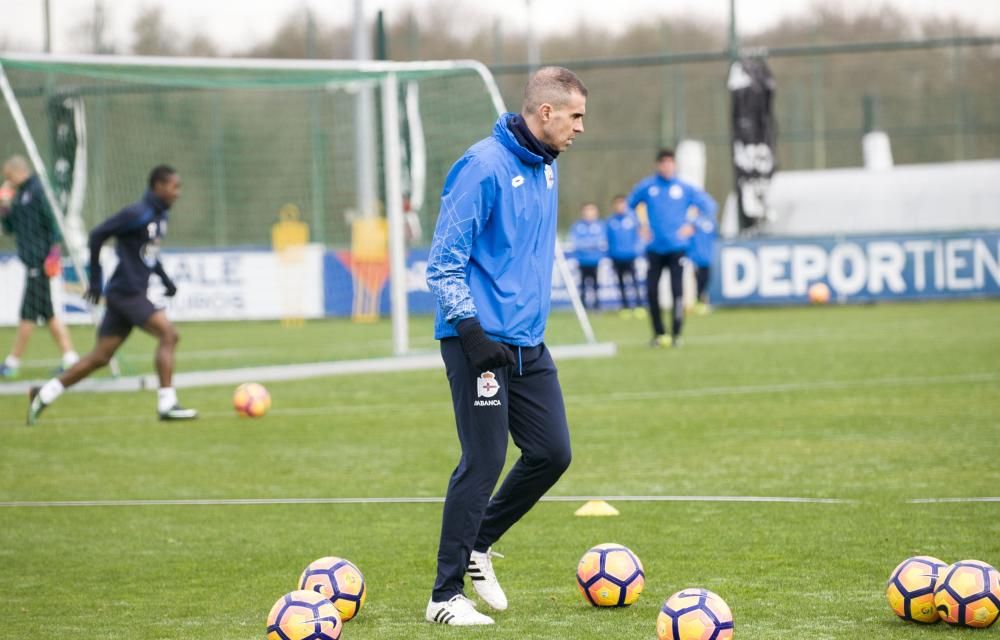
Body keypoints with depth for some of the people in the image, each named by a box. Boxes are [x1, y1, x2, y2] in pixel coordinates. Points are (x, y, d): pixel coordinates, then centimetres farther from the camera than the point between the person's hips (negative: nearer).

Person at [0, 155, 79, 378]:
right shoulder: (20, 194, 17)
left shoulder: (36, 191, -10)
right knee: (47, 313, 10)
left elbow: (51, 220, -16)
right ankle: (70, 358, 11)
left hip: (40, 260, -10)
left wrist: (53, 250, -20)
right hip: (31, 260, 10)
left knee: (29, 313, -4)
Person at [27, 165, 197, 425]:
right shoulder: (137, 214, -15)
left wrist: (165, 279, 15)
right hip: (126, 293, -9)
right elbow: (98, 235, -15)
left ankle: (45, 394, 16)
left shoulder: (160, 215, 13)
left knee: (101, 357, 9)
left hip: (133, 294, 9)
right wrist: (95, 281, -12)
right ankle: (167, 404, -14)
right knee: (168, 334, -15)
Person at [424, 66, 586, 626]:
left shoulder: (547, 169, 13)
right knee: (484, 463, -7)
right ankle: (446, 596, 3)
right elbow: (445, 259, -15)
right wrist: (469, 329, -21)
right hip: (482, 342, -9)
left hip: (528, 343, 9)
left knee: (552, 454, 7)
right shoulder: (484, 167, -14)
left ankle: (478, 544, 27)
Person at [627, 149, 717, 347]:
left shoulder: (685, 188, 2)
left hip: (677, 247, -1)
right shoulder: (646, 187, 4)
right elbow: (629, 206, 18)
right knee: (651, 291, -2)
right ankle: (658, 333, 13)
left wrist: (693, 226, 1)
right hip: (654, 248, 1)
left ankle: (676, 334, -4)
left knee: (677, 290, -10)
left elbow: (709, 206, 10)